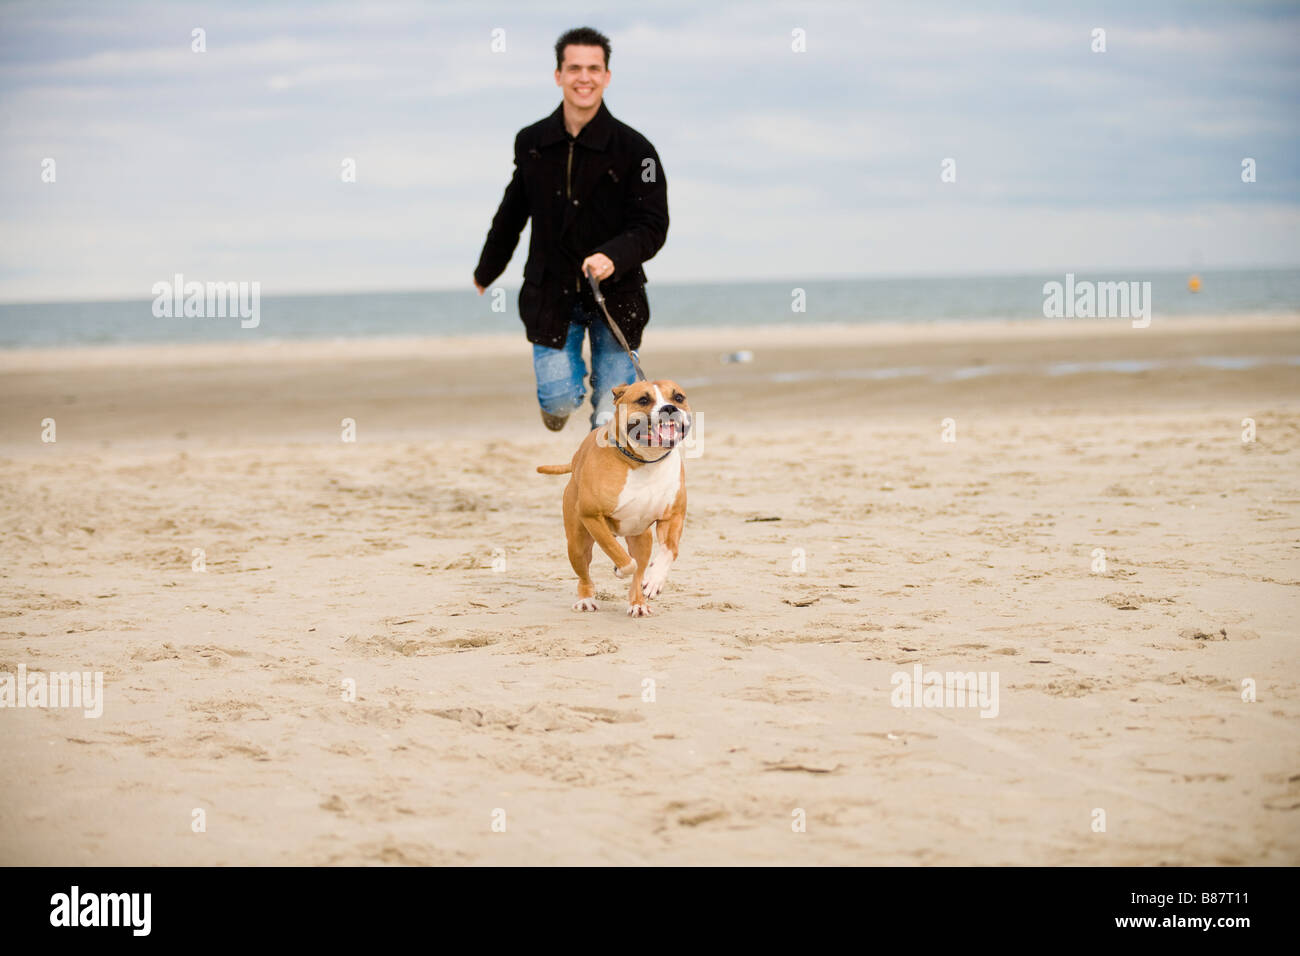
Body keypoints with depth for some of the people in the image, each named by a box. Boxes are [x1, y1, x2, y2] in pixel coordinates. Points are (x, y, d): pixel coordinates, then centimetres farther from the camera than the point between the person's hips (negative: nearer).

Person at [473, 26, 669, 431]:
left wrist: (614, 257, -29)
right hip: (551, 293, 2)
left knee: (611, 419, -4)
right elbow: (513, 212, 18)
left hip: (615, 297, -2)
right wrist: (486, 271, 29)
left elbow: (653, 226, -10)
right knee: (558, 400, -4)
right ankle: (568, 375, 32)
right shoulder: (531, 143, 2)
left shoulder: (633, 149, -8)